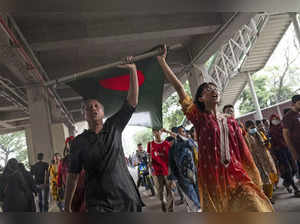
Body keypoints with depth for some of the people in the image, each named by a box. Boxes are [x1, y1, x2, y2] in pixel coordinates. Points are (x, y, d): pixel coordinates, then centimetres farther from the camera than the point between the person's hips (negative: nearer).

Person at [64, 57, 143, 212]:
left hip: (127, 198, 2)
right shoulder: (78, 142, 3)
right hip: (98, 204, -1)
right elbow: (73, 175, 4)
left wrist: (133, 70, -8)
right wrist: (67, 207, 3)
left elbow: (132, 101, -1)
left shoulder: (113, 127, 5)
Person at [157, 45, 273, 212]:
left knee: (256, 207, -9)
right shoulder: (199, 117, 2)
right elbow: (178, 87, -5)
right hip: (212, 176, -2)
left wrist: (255, 177, 10)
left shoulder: (230, 121, 11)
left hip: (235, 173, 3)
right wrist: (162, 60, -7)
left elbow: (243, 150, 12)